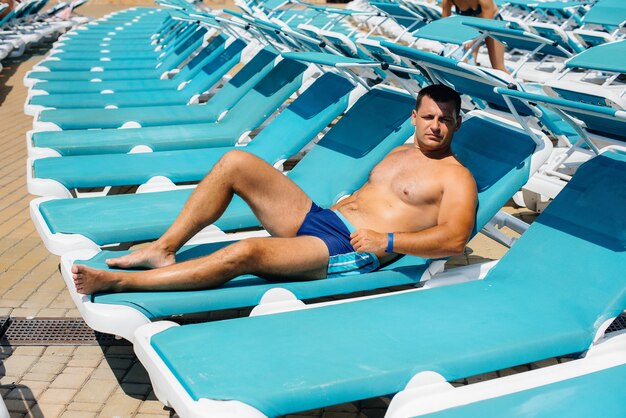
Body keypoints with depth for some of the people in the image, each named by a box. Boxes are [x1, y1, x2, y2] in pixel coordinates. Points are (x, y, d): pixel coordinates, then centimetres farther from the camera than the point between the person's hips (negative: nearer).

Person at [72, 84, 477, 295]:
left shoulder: (456, 177, 0)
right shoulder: (400, 153, 23)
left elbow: (454, 238, -14)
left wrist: (386, 242, -20)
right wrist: (342, 204, 12)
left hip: (351, 251, -8)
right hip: (316, 216, 8)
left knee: (246, 252, -31)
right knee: (236, 161, -8)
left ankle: (116, 282, -24)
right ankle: (163, 249, -7)